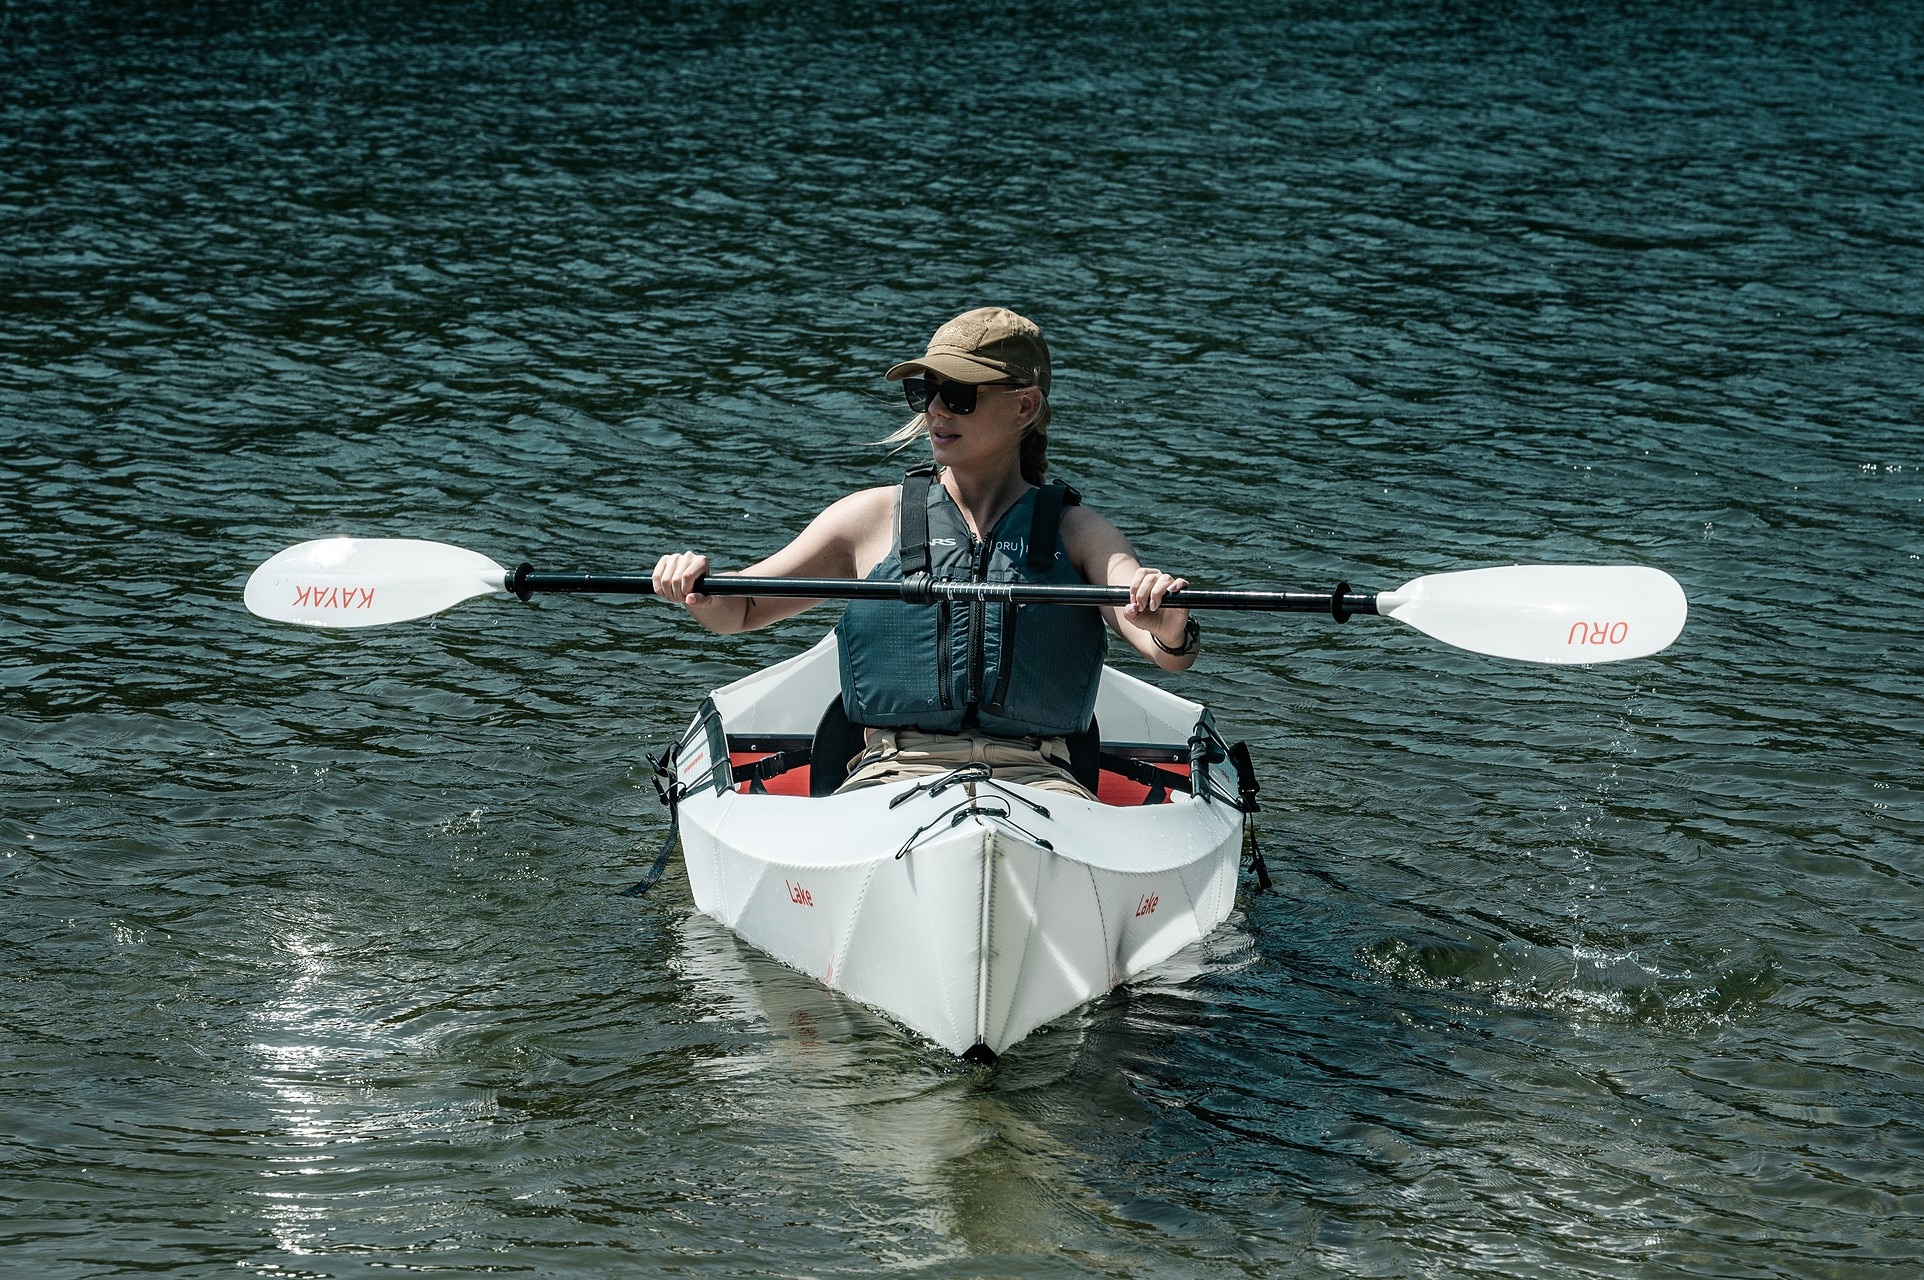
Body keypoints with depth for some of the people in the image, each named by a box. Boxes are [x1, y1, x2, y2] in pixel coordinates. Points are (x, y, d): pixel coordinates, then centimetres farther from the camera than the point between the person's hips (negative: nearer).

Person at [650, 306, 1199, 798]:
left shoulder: (1074, 532, 11)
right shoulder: (874, 516, 13)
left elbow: (1168, 654, -4)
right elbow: (740, 610, 17)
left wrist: (1170, 632, -29)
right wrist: (701, 590, -8)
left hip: (1034, 781, 0)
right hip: (895, 773, 0)